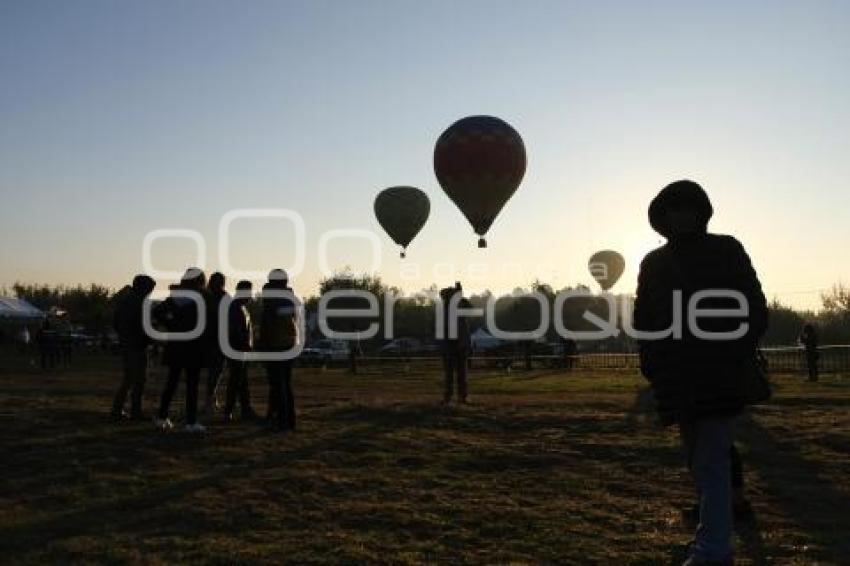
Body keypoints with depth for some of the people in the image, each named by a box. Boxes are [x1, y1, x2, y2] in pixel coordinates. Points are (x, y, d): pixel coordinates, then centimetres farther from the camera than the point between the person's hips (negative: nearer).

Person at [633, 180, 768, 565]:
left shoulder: (727, 252, 2)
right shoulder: (653, 264, 11)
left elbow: (755, 313, 0)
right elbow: (643, 324, 11)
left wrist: (737, 358, -9)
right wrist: (653, 370, 0)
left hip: (720, 378, -4)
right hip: (679, 382, 5)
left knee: (711, 462, -11)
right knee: (700, 461, 16)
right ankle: (714, 532, 31)